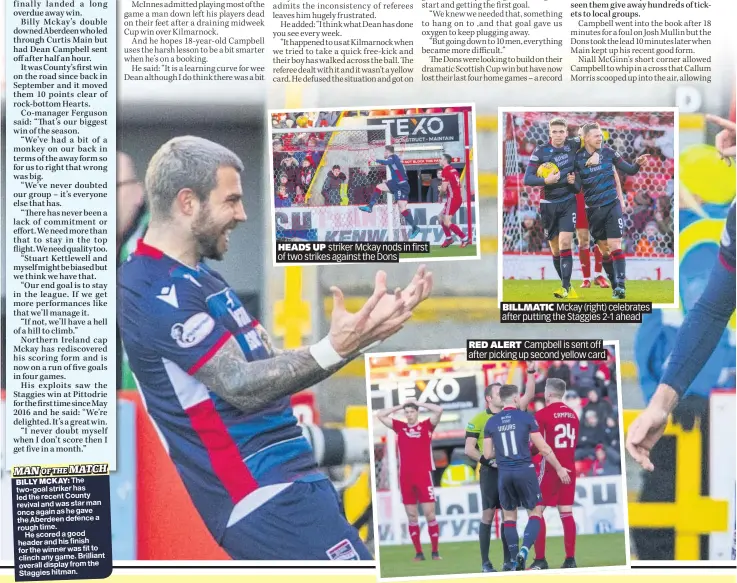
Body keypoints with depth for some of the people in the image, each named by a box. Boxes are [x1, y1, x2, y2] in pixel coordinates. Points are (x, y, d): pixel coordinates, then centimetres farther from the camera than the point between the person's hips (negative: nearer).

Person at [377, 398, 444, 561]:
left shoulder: (427, 425, 5)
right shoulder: (399, 427, 12)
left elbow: (439, 410, -8)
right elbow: (380, 415, 12)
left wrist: (419, 403, 2)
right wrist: (401, 405, 11)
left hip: (423, 475, -3)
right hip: (405, 477, 3)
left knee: (430, 514, -3)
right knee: (411, 516, 4)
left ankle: (435, 551, 3)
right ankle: (419, 552, 9)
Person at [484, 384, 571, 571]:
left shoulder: (491, 423, 4)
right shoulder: (526, 417, -3)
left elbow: (488, 454, 4)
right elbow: (543, 448, -2)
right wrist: (559, 469, 8)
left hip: (504, 473, 3)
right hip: (525, 471, -3)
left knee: (509, 516, 14)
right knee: (535, 513, 8)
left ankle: (515, 562, 12)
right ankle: (524, 550, -13)